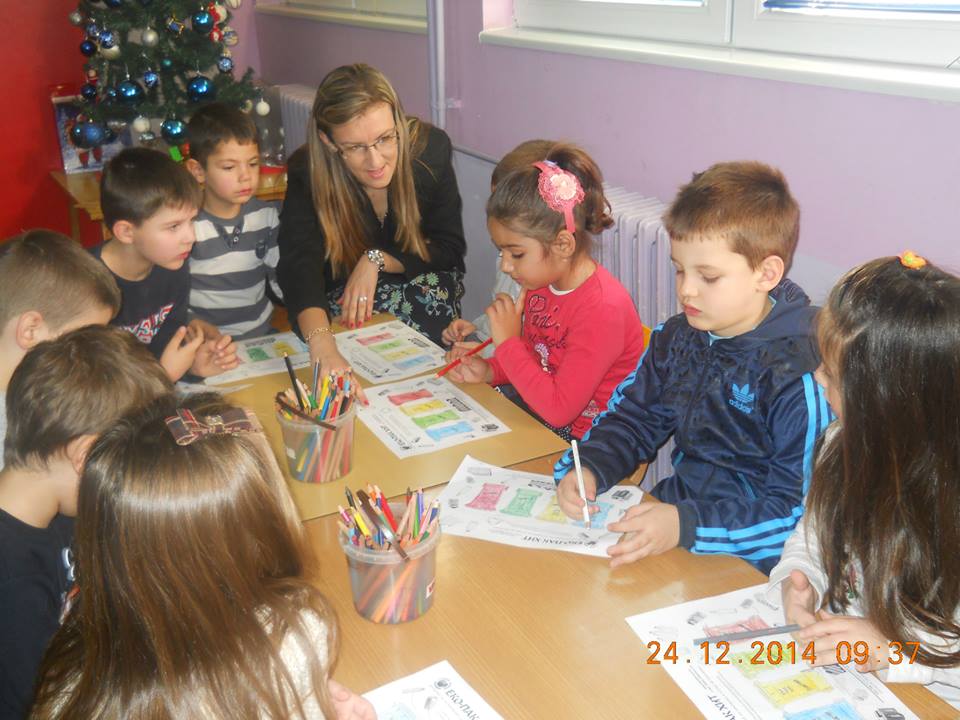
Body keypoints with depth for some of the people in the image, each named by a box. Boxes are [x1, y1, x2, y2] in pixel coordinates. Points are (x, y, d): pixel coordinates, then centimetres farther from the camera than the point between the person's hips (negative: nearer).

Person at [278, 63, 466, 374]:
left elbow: (450, 247, -11)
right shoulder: (307, 173, -24)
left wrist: (377, 260, -27)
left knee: (434, 291, -31)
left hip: (422, 280, 1)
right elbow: (298, 265, -40)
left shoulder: (430, 147, -20)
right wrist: (322, 347, -59)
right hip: (342, 292, -1)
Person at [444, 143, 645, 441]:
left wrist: (507, 342, -21)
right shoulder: (539, 284, 1)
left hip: (581, 439, -8)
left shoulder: (602, 308, -26)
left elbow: (558, 410, -27)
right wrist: (489, 371, -4)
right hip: (538, 410, 8)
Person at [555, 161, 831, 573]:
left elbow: (800, 513, -20)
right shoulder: (677, 338, 4)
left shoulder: (802, 377, -20)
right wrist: (586, 470, -6)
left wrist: (687, 525, -31)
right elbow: (633, 418, 15)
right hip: (678, 505, 6)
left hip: (749, 565, -6)